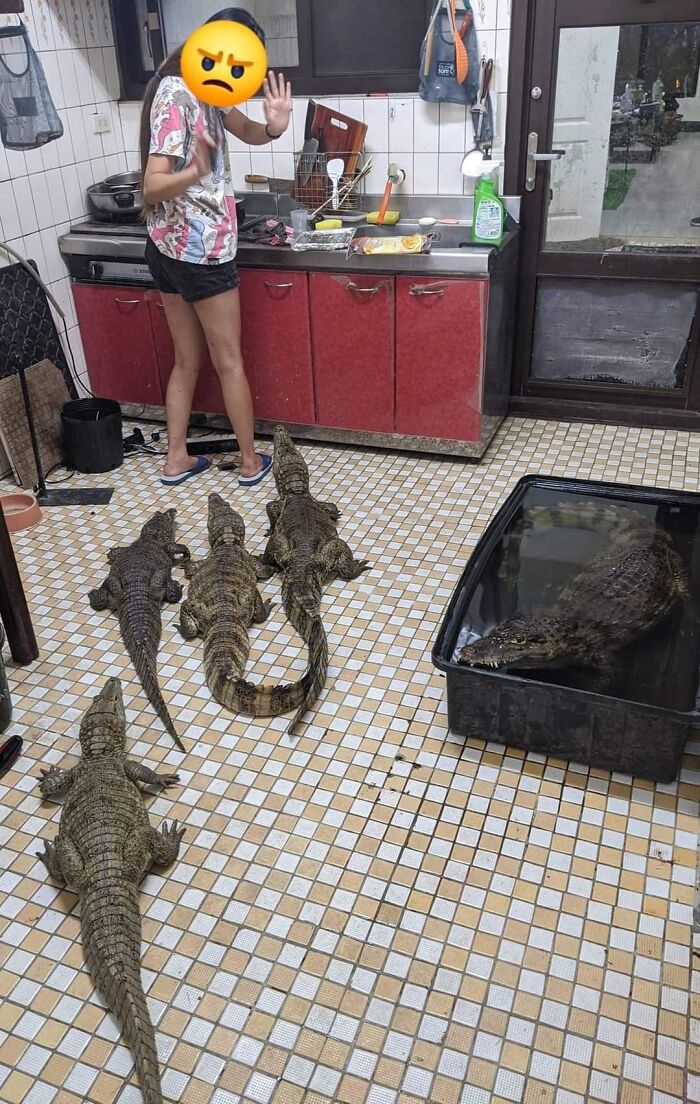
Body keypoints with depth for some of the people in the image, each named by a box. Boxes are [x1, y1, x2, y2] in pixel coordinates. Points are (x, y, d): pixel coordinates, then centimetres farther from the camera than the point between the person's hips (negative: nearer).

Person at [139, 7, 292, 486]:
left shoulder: (205, 91, 8)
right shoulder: (177, 95, -20)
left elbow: (247, 131, 16)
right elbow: (153, 186, -25)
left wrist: (273, 127, -7)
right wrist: (198, 170, -43)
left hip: (172, 248, 9)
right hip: (199, 250, -9)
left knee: (188, 360, 16)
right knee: (229, 361, 5)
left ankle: (176, 460, 24)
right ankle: (251, 462, 19)